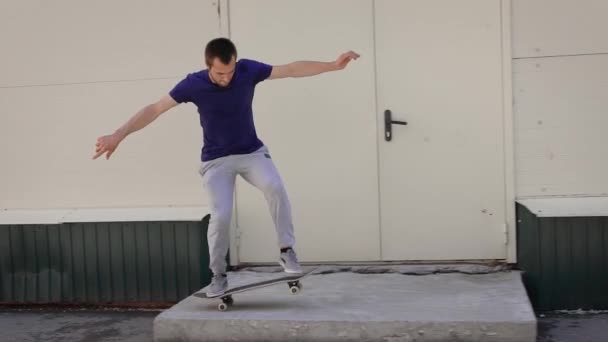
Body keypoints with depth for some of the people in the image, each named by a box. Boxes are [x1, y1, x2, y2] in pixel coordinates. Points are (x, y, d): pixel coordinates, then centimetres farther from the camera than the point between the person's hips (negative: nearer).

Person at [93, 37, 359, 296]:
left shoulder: (248, 70, -16)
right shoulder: (193, 84, -19)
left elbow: (292, 69, -9)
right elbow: (154, 110, -14)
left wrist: (333, 65, -12)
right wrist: (118, 136, -18)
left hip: (252, 152, 1)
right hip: (216, 160, -1)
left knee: (275, 188, -28)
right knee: (221, 215, -18)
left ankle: (287, 251, -12)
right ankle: (218, 275, 5)